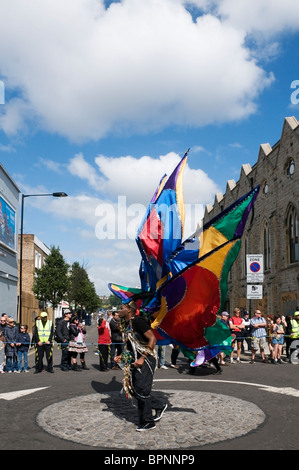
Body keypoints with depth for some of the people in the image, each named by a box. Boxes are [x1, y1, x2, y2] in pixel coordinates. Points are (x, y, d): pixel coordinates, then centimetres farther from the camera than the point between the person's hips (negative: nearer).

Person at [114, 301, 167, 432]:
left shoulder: (137, 321, -15)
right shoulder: (126, 325, 14)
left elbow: (152, 338, -20)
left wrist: (142, 358, -22)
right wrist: (121, 357, 10)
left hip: (145, 361, -9)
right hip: (135, 361, 9)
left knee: (142, 391, -4)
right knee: (134, 389, 10)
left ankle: (148, 422, 10)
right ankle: (159, 405, 27)